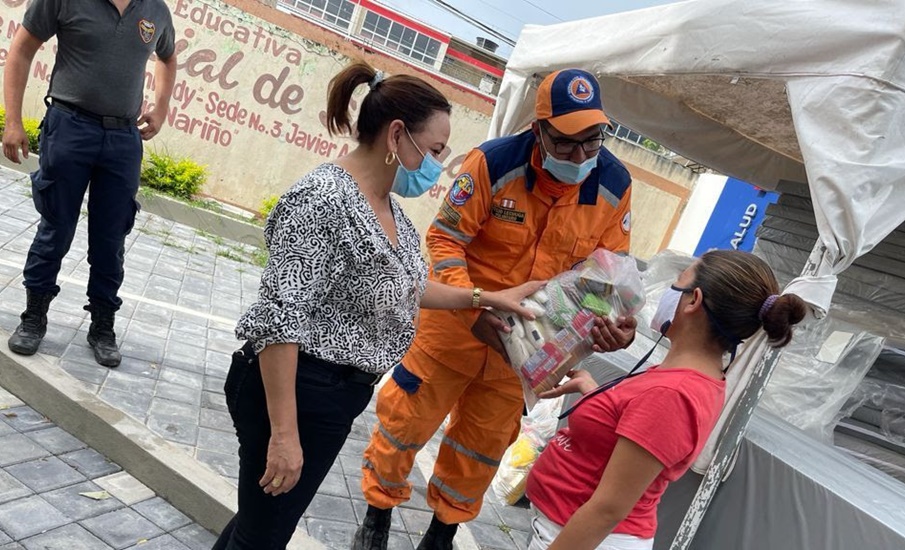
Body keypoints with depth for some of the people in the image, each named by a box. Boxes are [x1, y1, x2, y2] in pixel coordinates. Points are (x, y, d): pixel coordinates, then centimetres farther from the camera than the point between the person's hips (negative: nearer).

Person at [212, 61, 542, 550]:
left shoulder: (386, 205, 7)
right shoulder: (323, 199, -22)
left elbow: (404, 286, 21)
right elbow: (277, 321, -25)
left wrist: (486, 298, 19)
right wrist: (284, 433, -24)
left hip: (336, 396, 9)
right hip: (296, 393, -9)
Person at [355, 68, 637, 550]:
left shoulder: (615, 184, -10)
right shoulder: (494, 163, -21)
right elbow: (444, 237, -15)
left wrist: (613, 322, -20)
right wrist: (471, 308, -28)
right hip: (457, 324, -3)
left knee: (484, 439, 19)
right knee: (408, 416, 10)